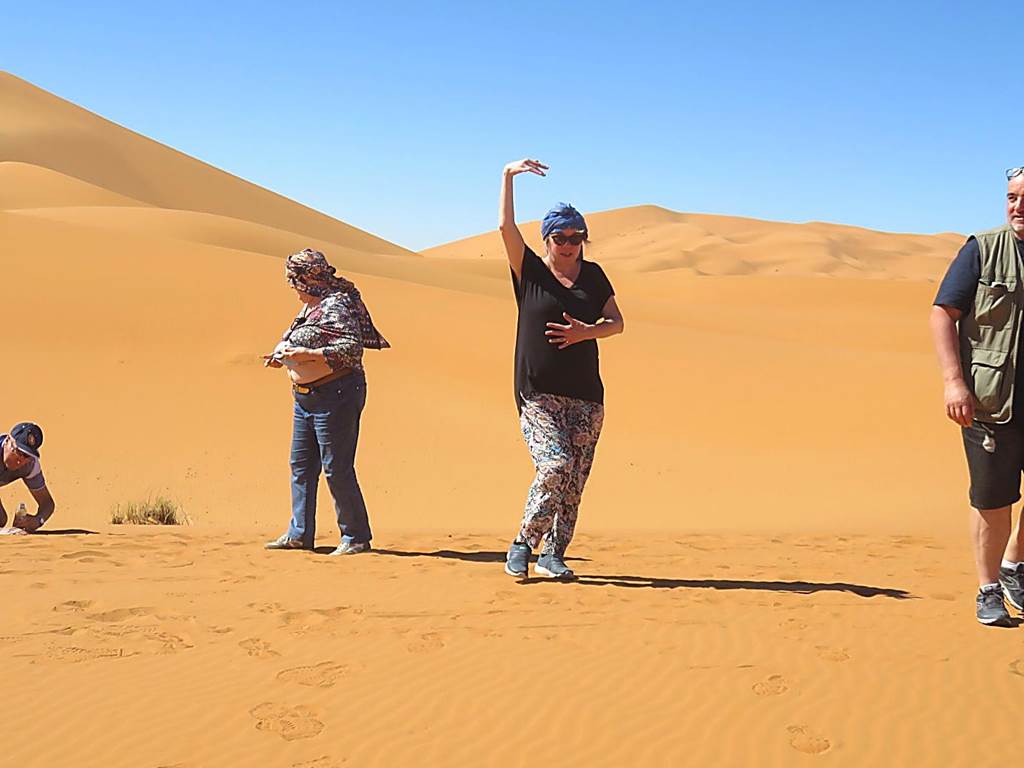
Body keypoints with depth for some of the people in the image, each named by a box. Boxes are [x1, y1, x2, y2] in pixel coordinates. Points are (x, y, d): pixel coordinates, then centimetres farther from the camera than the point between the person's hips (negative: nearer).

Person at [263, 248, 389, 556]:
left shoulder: (335, 305, -15)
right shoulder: (310, 306, 15)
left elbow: (350, 349, -24)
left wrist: (306, 354, -25)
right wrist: (284, 357, 9)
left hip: (336, 395, -10)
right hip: (306, 397, 11)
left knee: (337, 468, -6)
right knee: (301, 464, 12)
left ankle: (357, 537, 2)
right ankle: (300, 533, 19)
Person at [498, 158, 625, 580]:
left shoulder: (593, 276, 13)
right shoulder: (530, 272, 4)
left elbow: (616, 322, 11)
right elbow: (506, 226, -6)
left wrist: (586, 332, -8)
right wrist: (509, 175, -5)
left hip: (586, 395, 4)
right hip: (538, 394, -4)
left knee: (575, 479, 1)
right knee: (556, 464, -21)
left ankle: (552, 554, 11)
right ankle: (523, 543, -5)